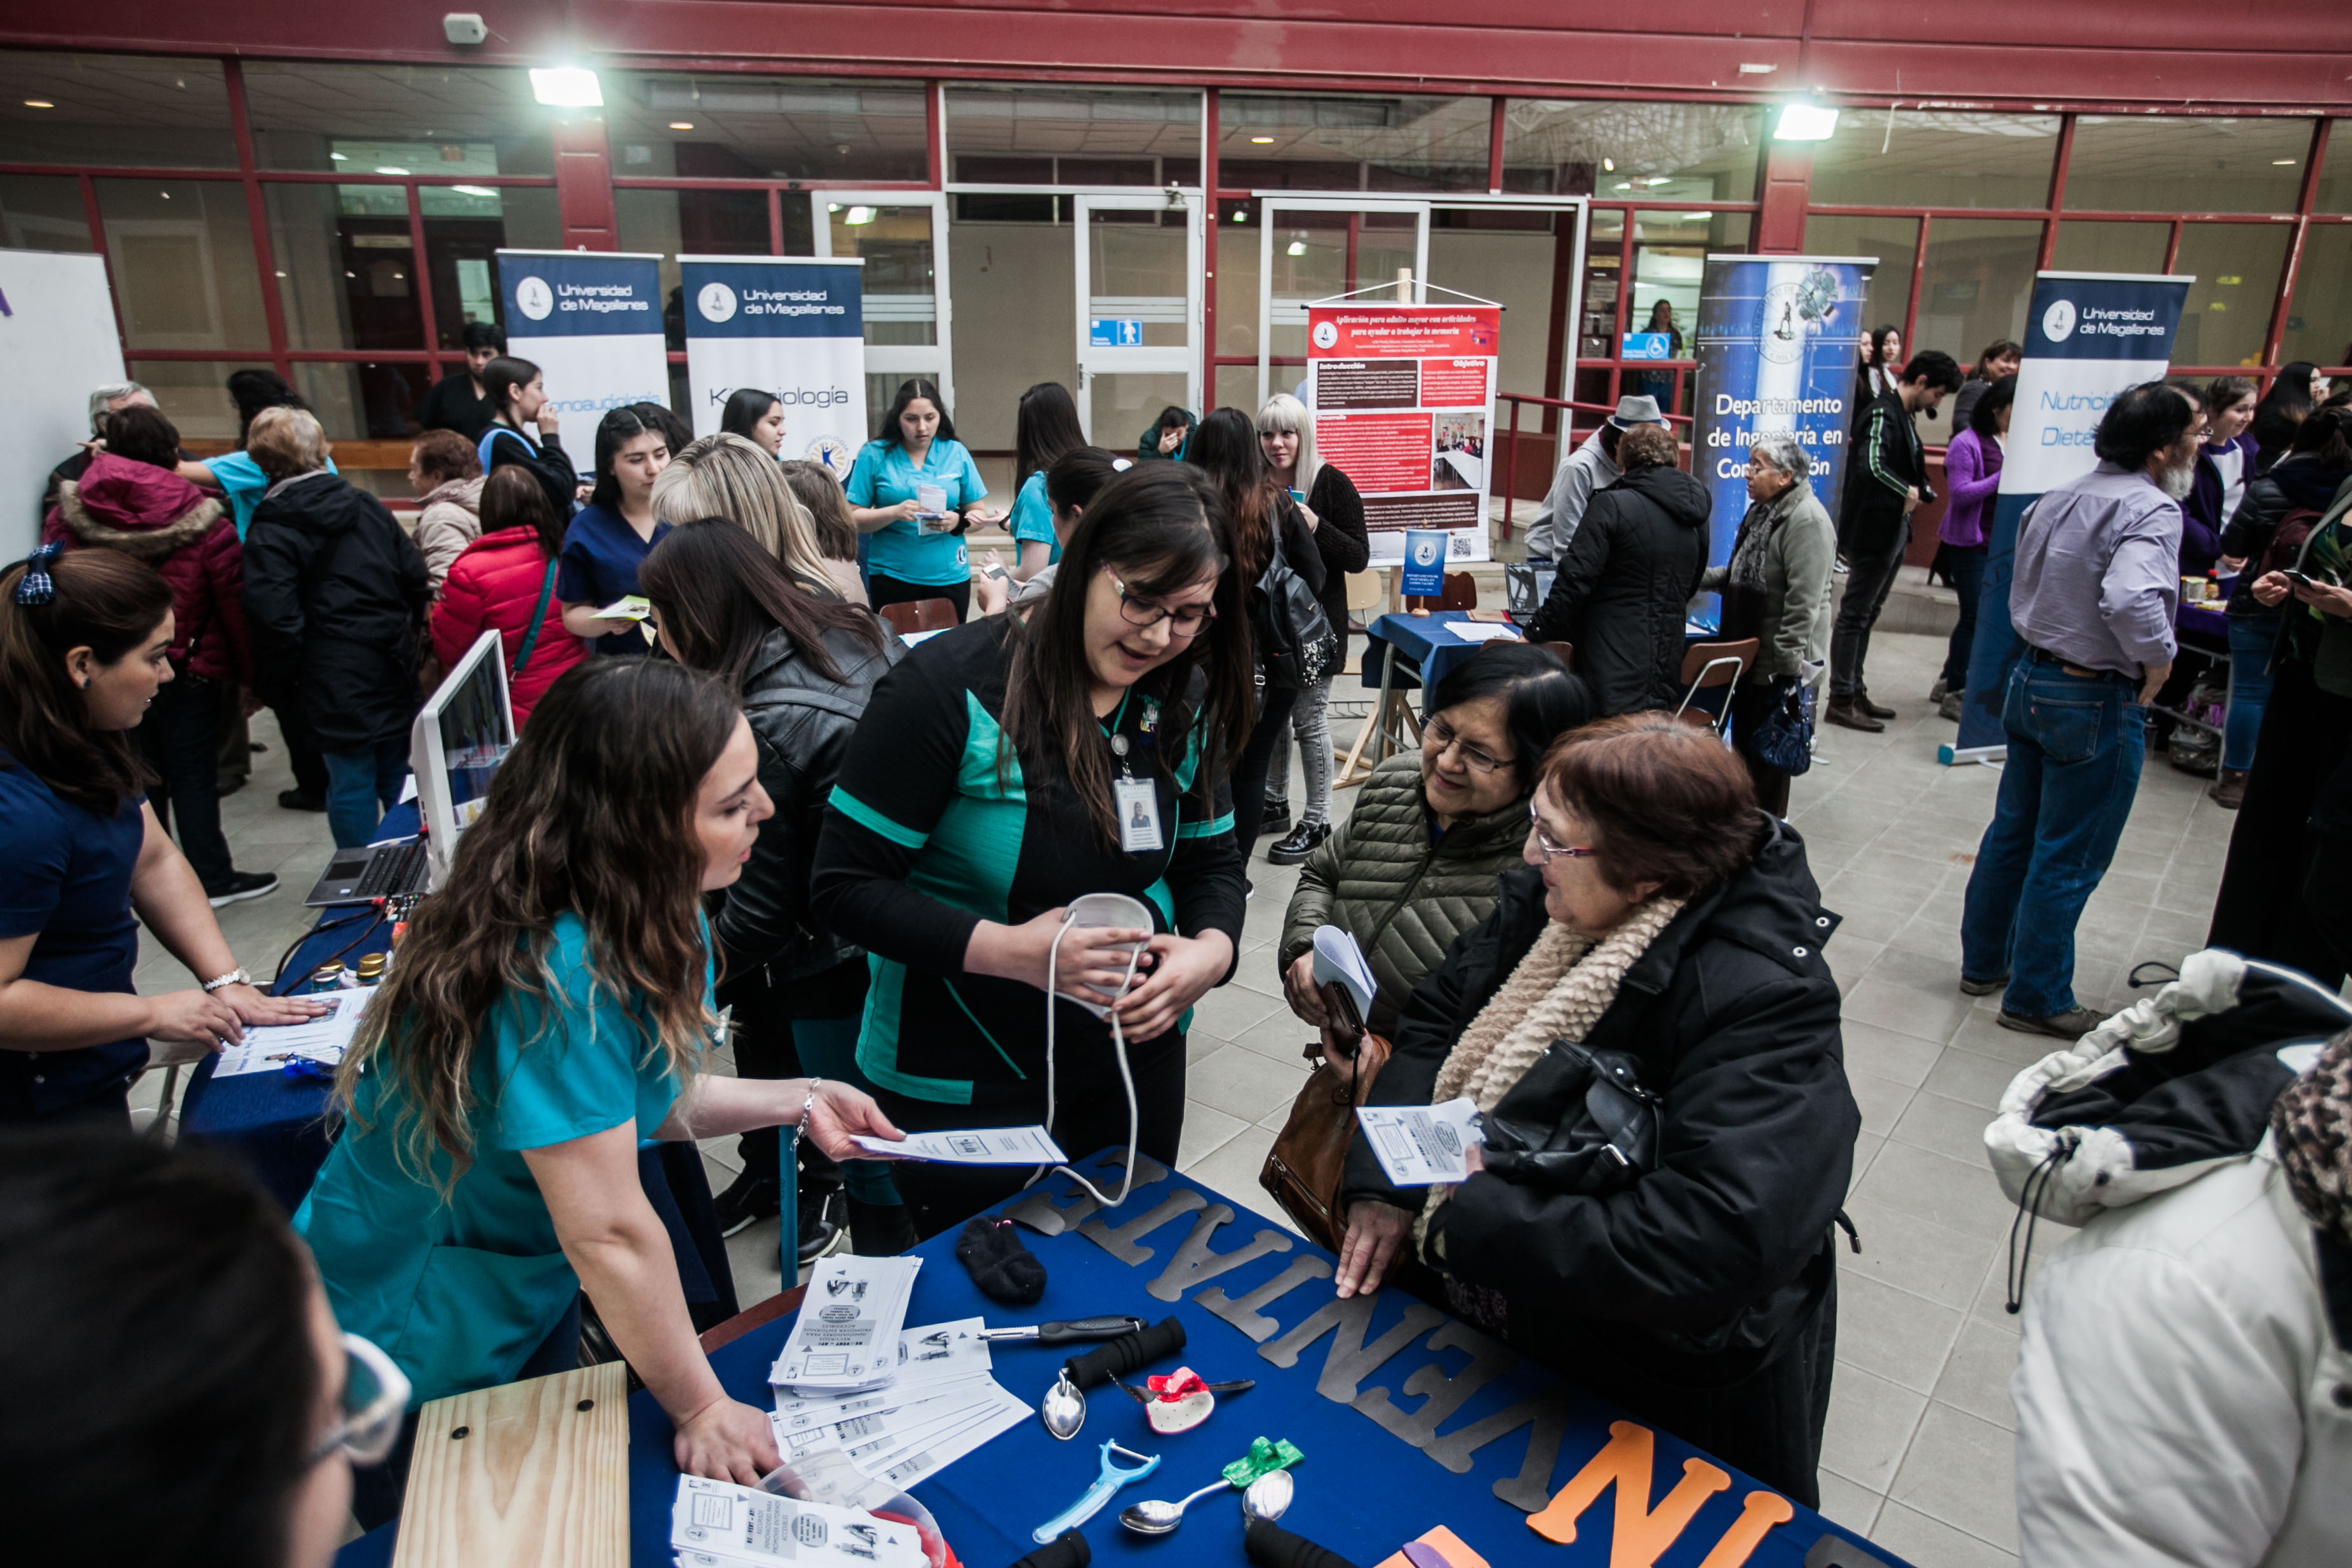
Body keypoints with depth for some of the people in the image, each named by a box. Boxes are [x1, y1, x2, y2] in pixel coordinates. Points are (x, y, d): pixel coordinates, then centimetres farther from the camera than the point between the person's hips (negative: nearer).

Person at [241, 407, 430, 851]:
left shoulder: (269, 533, -10)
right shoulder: (367, 506, 6)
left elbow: (276, 622, -15)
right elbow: (416, 578, 7)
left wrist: (276, 688, -3)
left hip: (336, 678, -5)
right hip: (394, 665, 5)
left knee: (351, 782, 3)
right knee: (396, 774, 15)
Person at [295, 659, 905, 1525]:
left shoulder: (643, 923, -11)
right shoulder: (554, 979, -38)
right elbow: (611, 1234, -32)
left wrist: (793, 1101, -8)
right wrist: (700, 1408, -21)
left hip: (529, 1299, 7)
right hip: (415, 1354, -7)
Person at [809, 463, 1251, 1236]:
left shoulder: (1185, 704, -3)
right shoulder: (950, 686, -20)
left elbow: (1213, 859, 7)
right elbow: (844, 887, -19)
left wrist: (1210, 949, -15)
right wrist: (1008, 950, -30)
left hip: (1136, 1048, 5)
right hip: (962, 1077, -4)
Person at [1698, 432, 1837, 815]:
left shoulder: (1807, 521, -20)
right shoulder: (1765, 511, 11)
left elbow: (1803, 602, -23)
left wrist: (1788, 665, -24)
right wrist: (1699, 577, 10)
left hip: (1777, 662, -9)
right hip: (1749, 654, 9)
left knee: (1767, 750, 2)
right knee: (1743, 740, 18)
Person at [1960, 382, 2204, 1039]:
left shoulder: (2059, 498, 7)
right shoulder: (2152, 509, -19)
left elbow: (2024, 589, 16)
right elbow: (2131, 599, -35)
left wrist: (2044, 648, 15)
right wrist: (2158, 660, -19)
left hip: (2031, 680, 8)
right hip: (2098, 701, -8)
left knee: (2012, 832, 18)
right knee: (2069, 858, 3)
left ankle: (1984, 962, 31)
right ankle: (2037, 997, 14)